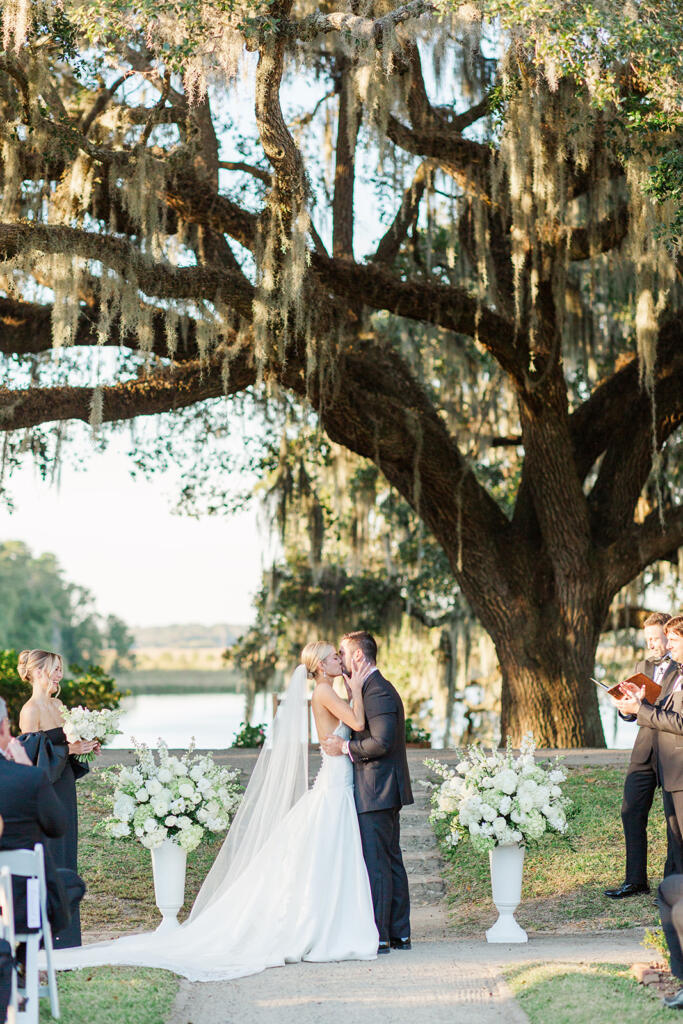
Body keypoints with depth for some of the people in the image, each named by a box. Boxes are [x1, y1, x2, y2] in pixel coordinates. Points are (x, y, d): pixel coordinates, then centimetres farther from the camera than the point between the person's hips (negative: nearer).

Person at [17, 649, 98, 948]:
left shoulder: (58, 705, 12)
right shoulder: (30, 710, -14)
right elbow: (31, 753, -18)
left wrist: (84, 747, 4)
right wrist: (69, 749, -21)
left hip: (63, 788, 8)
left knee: (64, 855, 11)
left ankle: (63, 935, 18)